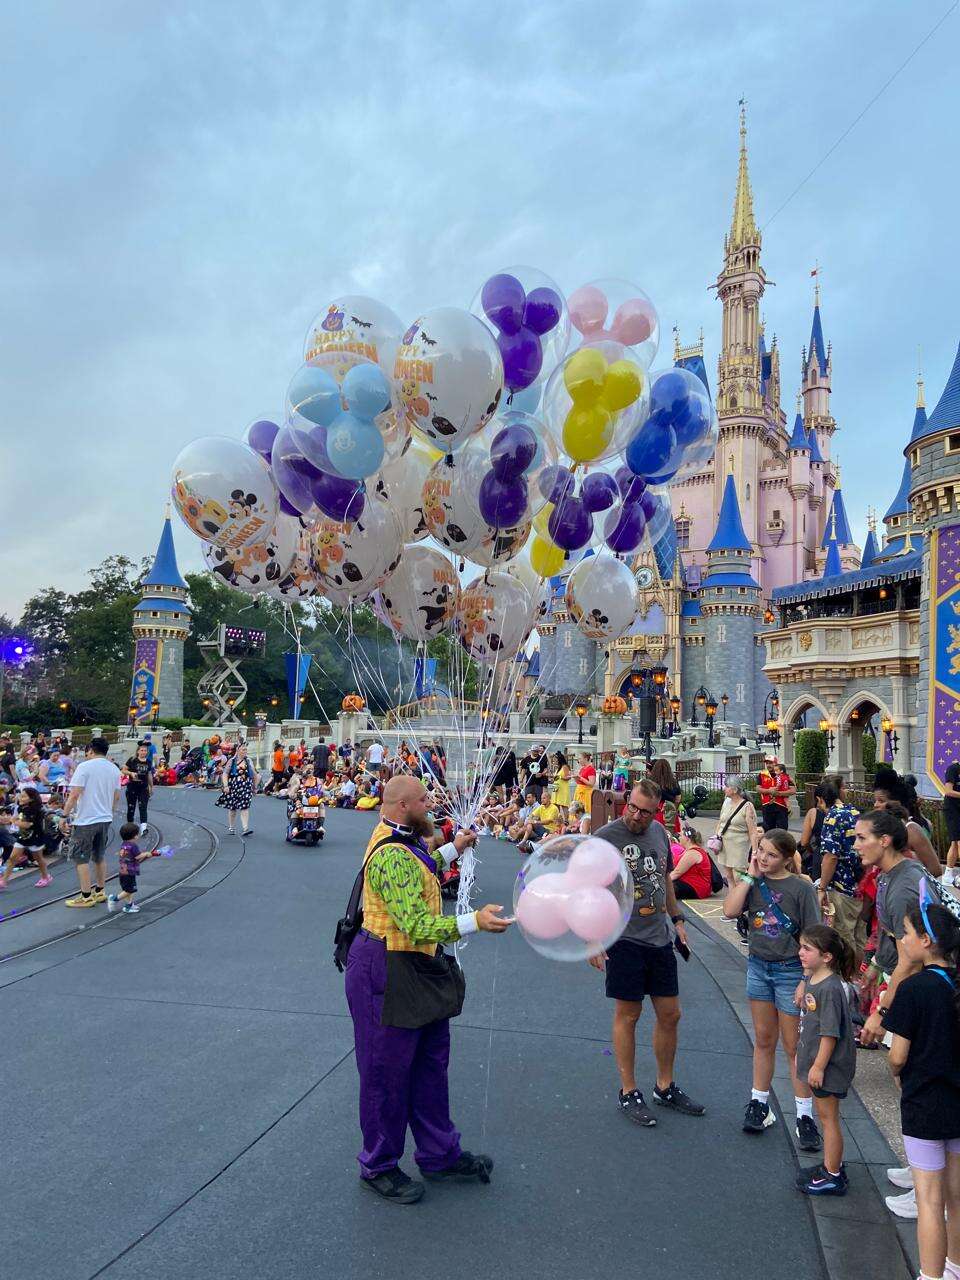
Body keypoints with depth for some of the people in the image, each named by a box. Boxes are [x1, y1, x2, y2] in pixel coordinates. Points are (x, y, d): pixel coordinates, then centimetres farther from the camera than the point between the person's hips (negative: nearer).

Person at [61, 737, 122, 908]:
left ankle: (86, 897, 4)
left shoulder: (84, 766, -11)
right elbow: (117, 797, 13)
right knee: (100, 856, 19)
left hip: (85, 820, -7)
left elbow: (74, 794, -17)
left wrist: (64, 816, -11)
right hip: (106, 819, 7)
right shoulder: (114, 769, 8)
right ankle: (100, 891, 26)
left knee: (81, 858, 3)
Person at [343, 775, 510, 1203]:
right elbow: (416, 926, -34)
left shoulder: (402, 839, 6)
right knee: (386, 1072, 6)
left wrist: (453, 849, 31)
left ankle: (439, 1154, 34)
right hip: (387, 973, -11)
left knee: (430, 1063, 19)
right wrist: (474, 921, -40)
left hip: (416, 971, 11)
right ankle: (378, 1167, 25)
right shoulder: (391, 857, -28)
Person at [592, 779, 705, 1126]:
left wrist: (676, 919, 20)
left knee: (670, 1015, 13)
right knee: (627, 1015, 5)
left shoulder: (659, 833, 7)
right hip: (624, 939, -6)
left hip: (660, 938, 6)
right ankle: (628, 1093, 19)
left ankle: (665, 1087, 30)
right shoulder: (605, 837, -13)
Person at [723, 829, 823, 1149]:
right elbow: (730, 910, -15)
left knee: (793, 1046, 4)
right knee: (764, 1040, 16)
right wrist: (749, 876, -13)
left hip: (790, 970, -4)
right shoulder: (753, 882, 0)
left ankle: (805, 1116, 15)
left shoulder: (801, 888, -12)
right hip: (758, 967, 4)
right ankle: (759, 1104, 27)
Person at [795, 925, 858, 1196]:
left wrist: (819, 1067, -20)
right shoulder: (812, 980, 3)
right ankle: (831, 1165, 34)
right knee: (824, 1115, 19)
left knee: (828, 1117, 3)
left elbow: (830, 1033, -24)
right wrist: (801, 1054, 20)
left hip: (829, 1065, -9)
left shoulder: (830, 988, -26)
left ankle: (833, 1177, 15)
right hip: (815, 1059, 9)